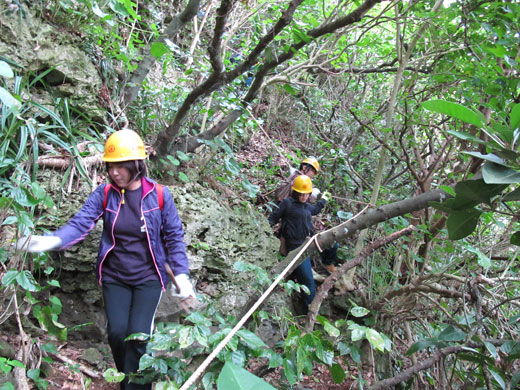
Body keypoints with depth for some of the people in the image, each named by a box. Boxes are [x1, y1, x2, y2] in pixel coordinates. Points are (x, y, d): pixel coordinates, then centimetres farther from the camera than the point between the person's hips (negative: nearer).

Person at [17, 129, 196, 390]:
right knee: (117, 333, 0)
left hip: (148, 278, -2)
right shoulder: (104, 193, -5)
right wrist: (52, 240, -34)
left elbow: (174, 236, -4)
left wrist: (181, 274, -9)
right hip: (114, 277, 2)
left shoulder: (158, 194, -10)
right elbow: (80, 224, -15)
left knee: (138, 335, -9)